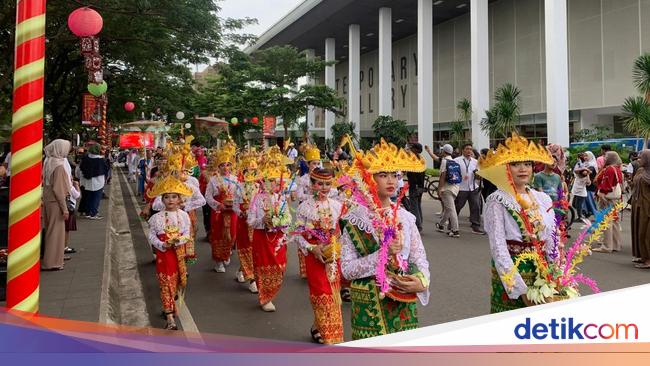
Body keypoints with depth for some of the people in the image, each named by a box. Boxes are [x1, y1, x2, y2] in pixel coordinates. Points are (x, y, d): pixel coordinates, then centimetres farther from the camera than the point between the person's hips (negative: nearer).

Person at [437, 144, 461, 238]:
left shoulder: (444, 161, -9)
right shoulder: (456, 162, 12)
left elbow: (442, 176, -13)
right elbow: (459, 176, 11)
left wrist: (439, 189, -11)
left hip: (447, 187, -8)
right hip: (456, 187, 8)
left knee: (451, 209, -8)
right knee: (447, 207, 20)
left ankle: (455, 231, -9)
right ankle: (441, 225, 34)